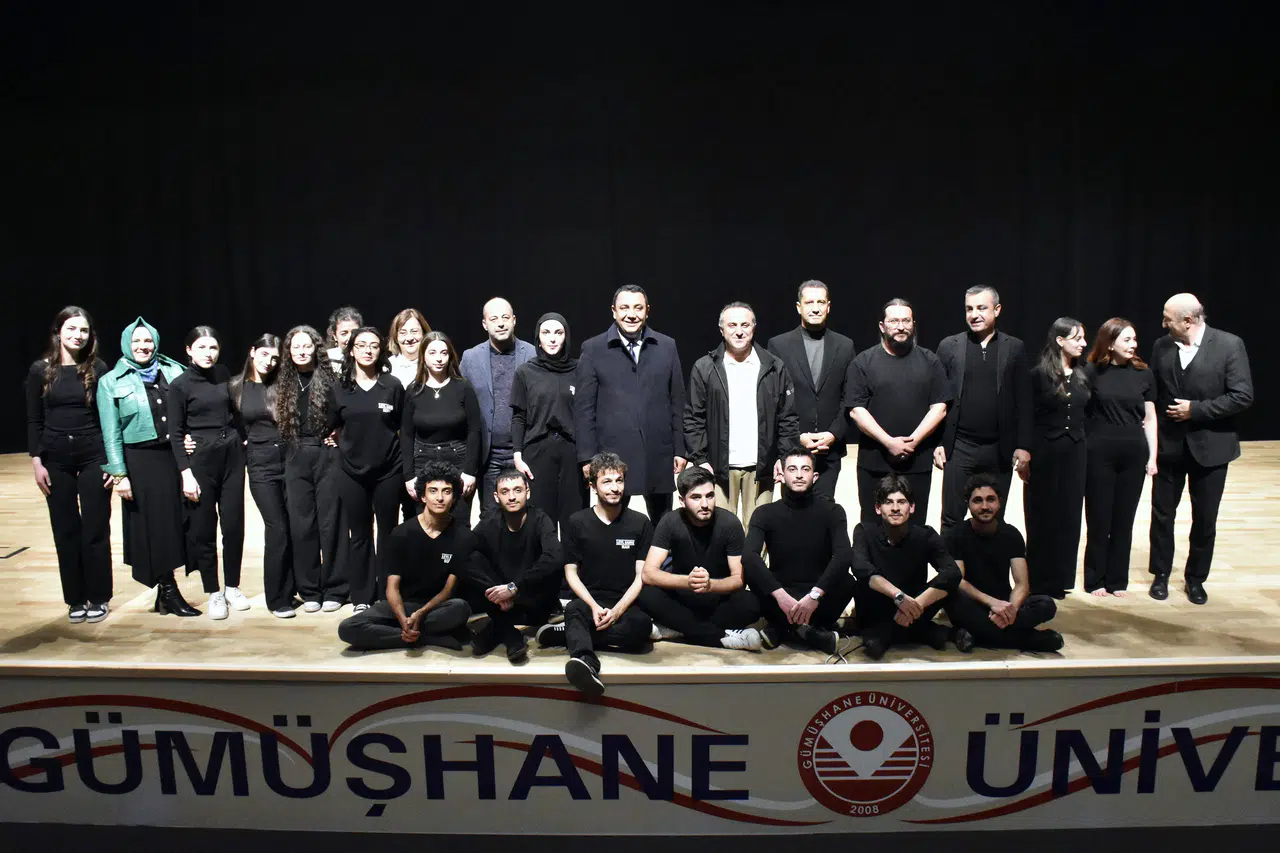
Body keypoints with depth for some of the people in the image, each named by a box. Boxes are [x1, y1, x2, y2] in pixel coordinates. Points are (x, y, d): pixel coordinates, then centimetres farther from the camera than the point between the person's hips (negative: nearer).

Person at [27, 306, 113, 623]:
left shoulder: (98, 368, -2)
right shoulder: (41, 369, 0)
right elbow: (34, 420, 3)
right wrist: (36, 462, -3)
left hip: (94, 455, -1)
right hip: (56, 458, 1)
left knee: (95, 529, 2)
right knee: (66, 530, 7)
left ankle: (99, 598, 14)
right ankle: (76, 599, 18)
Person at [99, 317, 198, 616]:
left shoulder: (175, 371, 7)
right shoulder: (111, 382, 1)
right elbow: (111, 433, -2)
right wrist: (119, 474, -7)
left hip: (176, 457, 3)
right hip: (141, 461, -2)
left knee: (177, 521, 5)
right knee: (153, 524, 0)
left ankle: (167, 592, 19)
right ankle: (168, 592, 11)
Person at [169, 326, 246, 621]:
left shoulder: (224, 374, 5)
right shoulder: (180, 385, -5)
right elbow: (175, 433, -6)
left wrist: (241, 438, 8)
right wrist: (186, 472, -11)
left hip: (232, 455, 3)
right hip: (200, 460, -3)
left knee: (234, 524, 6)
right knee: (203, 528, 3)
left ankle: (232, 587, 20)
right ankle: (214, 593, 15)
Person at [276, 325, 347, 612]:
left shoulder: (329, 377, -2)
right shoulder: (284, 382, 9)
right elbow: (280, 421, 12)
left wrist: (338, 435, -9)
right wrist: (292, 448, 2)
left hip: (327, 456, -3)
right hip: (296, 458, 3)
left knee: (330, 521, 2)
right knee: (301, 524, 5)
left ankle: (334, 589, 12)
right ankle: (309, 590, 16)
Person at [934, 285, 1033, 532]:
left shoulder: (1014, 347, 3)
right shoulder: (949, 346, 2)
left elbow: (1023, 401, 3)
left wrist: (1023, 445, -2)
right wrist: (936, 442, -2)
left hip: (1000, 450, 1)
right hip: (959, 448, -1)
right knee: (952, 520, 3)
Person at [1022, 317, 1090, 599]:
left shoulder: (1081, 376, 8)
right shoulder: (1039, 374, -8)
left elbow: (1086, 414, 14)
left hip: (1075, 453, 5)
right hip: (1045, 452, -5)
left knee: (1068, 516, 7)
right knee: (1042, 516, 3)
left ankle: (1058, 580, 17)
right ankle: (1038, 582, 13)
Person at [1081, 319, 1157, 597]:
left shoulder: (1143, 374, 3)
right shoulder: (1091, 372, -4)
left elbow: (1150, 418, 7)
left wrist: (1152, 457, 3)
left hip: (1134, 454, 2)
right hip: (1099, 453, -2)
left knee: (1124, 519, 9)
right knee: (1098, 518, 5)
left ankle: (1118, 580, 20)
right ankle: (1095, 579, 17)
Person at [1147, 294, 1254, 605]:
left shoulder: (1229, 345, -11)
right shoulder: (1161, 346, -1)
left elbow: (1242, 396, -14)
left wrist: (1196, 409, -18)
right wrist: (1153, 426, -4)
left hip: (1209, 445, -2)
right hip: (1168, 444, 2)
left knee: (1205, 518, 10)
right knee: (1162, 513, 9)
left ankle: (1196, 578, 27)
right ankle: (1161, 574, 25)